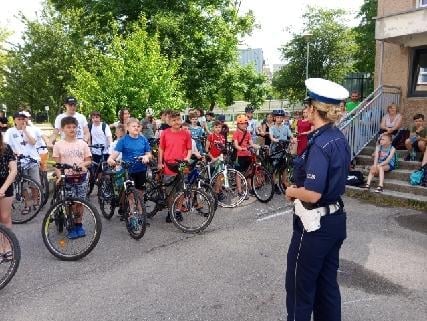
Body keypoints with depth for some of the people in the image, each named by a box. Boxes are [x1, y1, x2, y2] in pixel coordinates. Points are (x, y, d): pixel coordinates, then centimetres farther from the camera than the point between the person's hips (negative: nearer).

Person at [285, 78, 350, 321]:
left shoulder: (320, 143, -22)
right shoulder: (340, 139, 4)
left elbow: (313, 194, -28)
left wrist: (292, 192, -10)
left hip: (315, 224, -9)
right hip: (335, 219, 9)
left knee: (300, 285, 9)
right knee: (327, 282, 21)